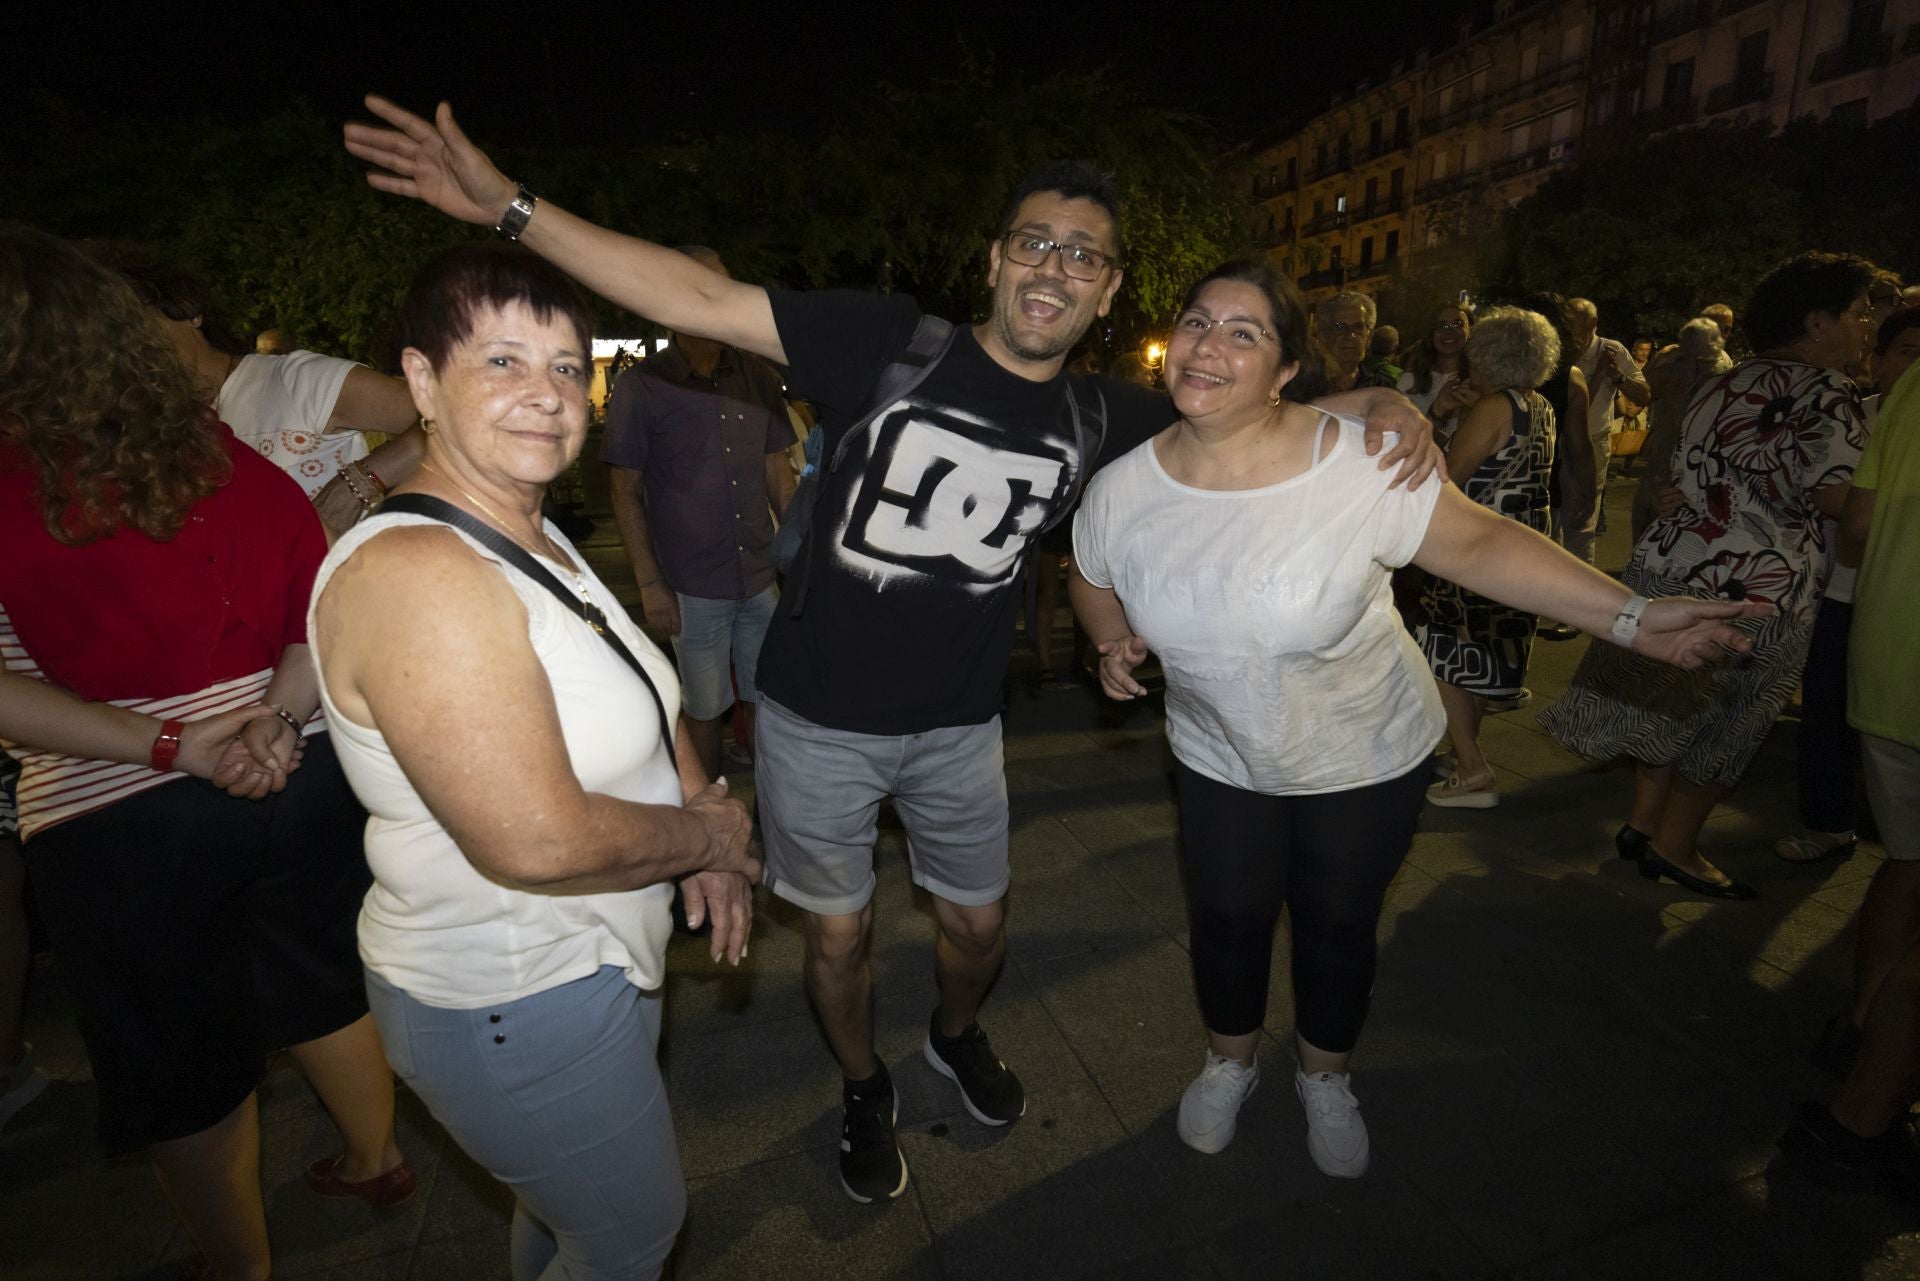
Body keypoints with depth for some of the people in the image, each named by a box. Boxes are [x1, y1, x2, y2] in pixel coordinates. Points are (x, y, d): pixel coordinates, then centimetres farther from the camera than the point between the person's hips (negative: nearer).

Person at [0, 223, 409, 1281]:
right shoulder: (220, 455, 1)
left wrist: (178, 746, -18)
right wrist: (275, 717, -13)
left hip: (119, 819, -4)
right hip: (300, 780, 4)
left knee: (182, 1069, 18)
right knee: (324, 990, 25)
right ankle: (375, 1159, 47)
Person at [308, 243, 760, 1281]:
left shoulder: (537, 538, 2)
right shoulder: (417, 573, -29)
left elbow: (637, 700, 11)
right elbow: (539, 840, -34)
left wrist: (706, 832, -4)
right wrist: (709, 834, -17)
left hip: (595, 958, 9)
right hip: (515, 1011, -9)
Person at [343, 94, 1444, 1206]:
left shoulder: (1102, 417, -2)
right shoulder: (891, 345, -14)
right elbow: (703, 300, -18)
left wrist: (1376, 406, -7)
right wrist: (509, 204, -22)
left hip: (959, 727, 3)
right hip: (818, 719, -3)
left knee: (980, 924, 20)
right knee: (842, 934, 15)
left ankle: (957, 1036, 56)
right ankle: (864, 1091, 47)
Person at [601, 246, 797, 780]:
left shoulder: (758, 376, 4)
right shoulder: (641, 385, -6)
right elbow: (626, 491, -3)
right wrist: (649, 582, -7)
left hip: (761, 576, 3)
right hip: (693, 587, -3)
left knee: (765, 697, 14)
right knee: (705, 709, 10)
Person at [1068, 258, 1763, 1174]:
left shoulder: (1358, 461, -26)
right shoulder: (1121, 490, -15)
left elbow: (1474, 541, -16)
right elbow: (1092, 579, 6)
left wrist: (1631, 615, -21)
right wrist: (1114, 643, -10)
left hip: (1367, 757, -1)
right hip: (1223, 761, 2)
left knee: (1338, 927, 18)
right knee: (1227, 922, 17)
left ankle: (1324, 1077, 49)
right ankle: (1229, 1063, 49)